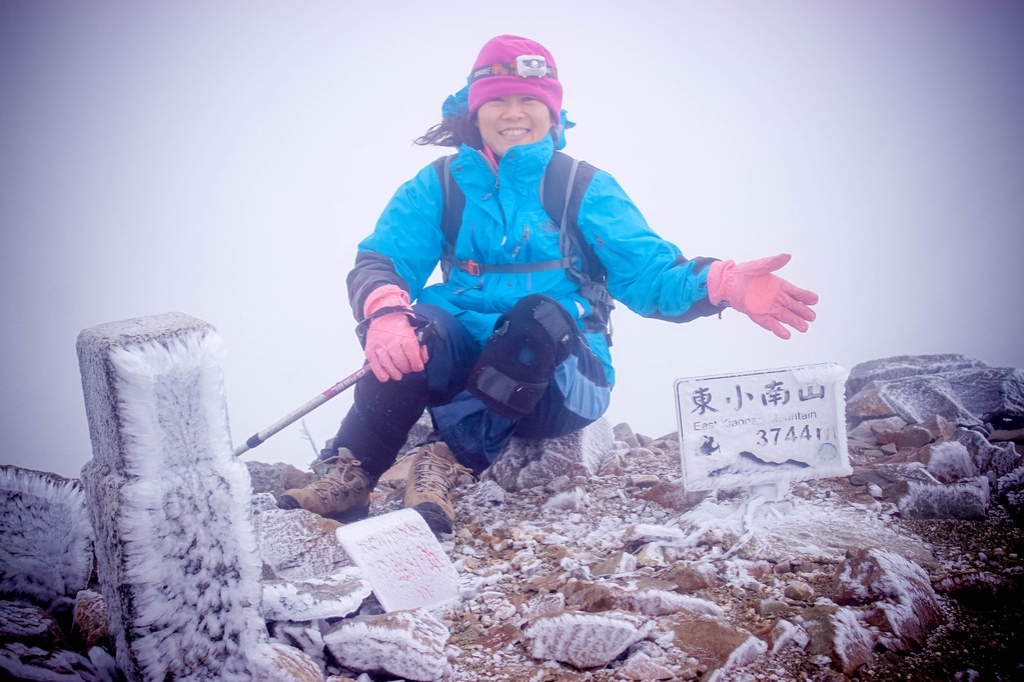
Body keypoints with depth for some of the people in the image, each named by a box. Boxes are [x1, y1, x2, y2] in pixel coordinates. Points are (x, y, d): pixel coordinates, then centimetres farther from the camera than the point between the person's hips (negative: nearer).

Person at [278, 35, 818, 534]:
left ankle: (450, 460, -32)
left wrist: (721, 285, -26)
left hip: (562, 382, -1)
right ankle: (351, 475, -30)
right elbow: (379, 262, -3)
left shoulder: (586, 189, 4)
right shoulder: (439, 186, 7)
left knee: (540, 314, -34)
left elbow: (648, 273, -4)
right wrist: (384, 312, -29)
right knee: (420, 324, -32)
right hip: (466, 365, 1)